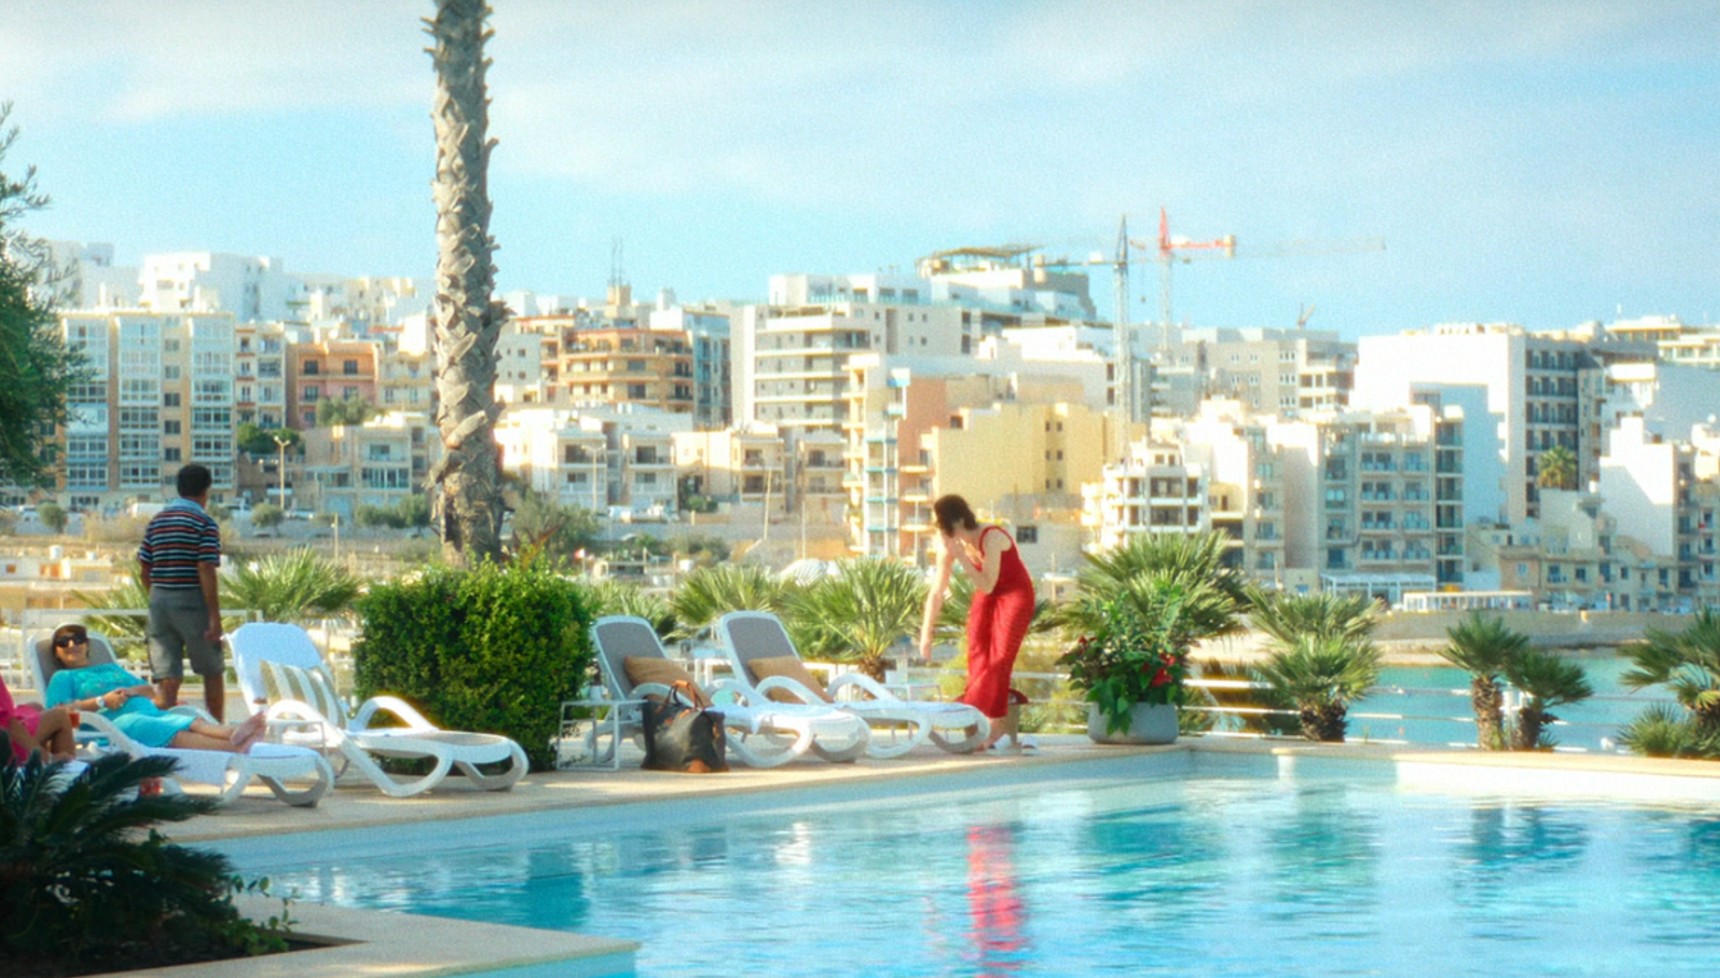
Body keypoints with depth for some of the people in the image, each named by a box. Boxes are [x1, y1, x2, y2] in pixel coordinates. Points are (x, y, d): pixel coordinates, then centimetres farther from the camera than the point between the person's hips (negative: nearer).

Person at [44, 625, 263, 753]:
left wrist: (131, 691, 5)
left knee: (193, 722, -29)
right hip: (116, 723, -6)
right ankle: (232, 747, -60)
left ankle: (234, 734, -59)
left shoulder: (112, 668, 39)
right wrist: (101, 702, -7)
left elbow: (150, 690, 30)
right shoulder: (63, 678, 23)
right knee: (175, 733, -35)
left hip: (152, 713, 6)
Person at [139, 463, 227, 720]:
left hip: (159, 602, 5)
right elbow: (206, 571, -15)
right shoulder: (205, 523, -8)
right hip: (192, 602, -5)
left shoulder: (156, 521, 10)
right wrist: (215, 616, -15)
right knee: (213, 673, 12)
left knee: (167, 679, 2)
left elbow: (145, 569, 11)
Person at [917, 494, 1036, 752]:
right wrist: (926, 635, -7)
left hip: (1014, 595, -6)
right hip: (986, 597, 6)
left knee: (999, 659, -12)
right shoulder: (950, 545, -10)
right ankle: (995, 726, -1)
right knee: (977, 656, -2)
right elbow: (936, 592, -6)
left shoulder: (991, 538, -29)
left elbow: (987, 585, -33)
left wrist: (959, 555, -36)